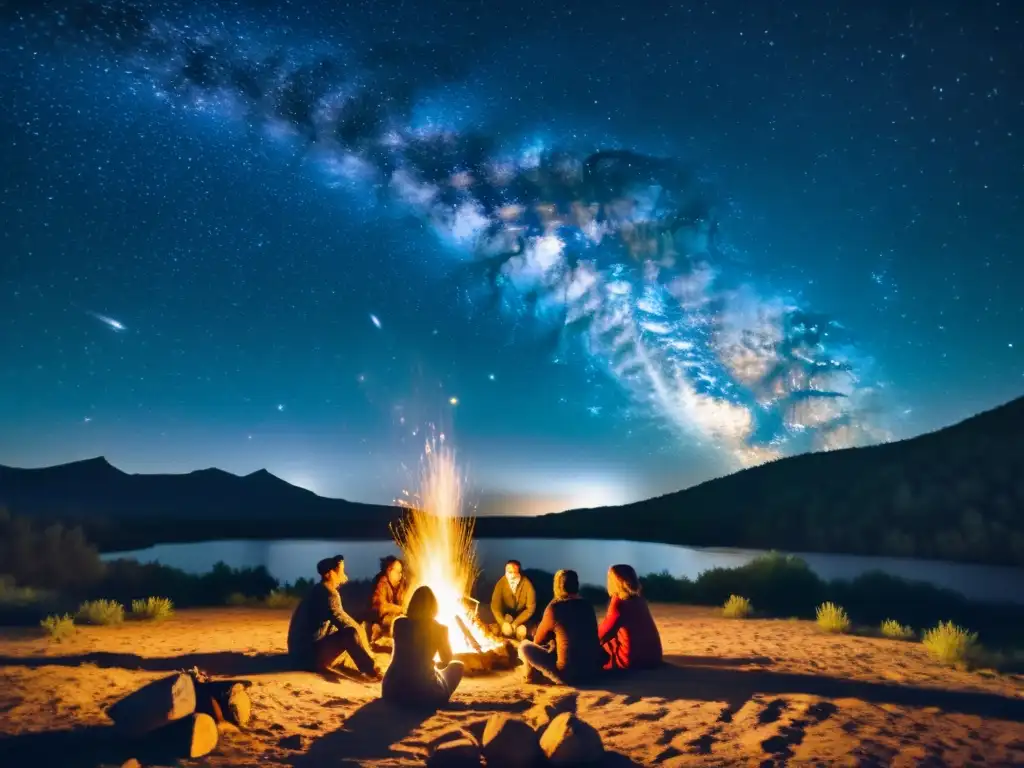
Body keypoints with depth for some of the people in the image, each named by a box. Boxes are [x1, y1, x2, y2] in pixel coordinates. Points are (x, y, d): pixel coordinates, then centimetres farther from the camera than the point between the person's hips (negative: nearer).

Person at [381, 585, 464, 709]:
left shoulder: (398, 623, 2)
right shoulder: (439, 628, -6)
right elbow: (447, 660, 13)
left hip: (392, 691, 5)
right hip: (425, 694, -4)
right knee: (457, 666, 21)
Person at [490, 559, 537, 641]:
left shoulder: (527, 585, -25)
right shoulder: (501, 583, -19)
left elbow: (531, 608, -20)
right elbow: (495, 605, -19)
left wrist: (515, 623, -28)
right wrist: (503, 622, -34)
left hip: (523, 615, -1)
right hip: (507, 613, 1)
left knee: (522, 631, -25)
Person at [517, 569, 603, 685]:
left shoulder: (554, 608, -10)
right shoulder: (587, 606, 6)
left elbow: (538, 641, 6)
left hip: (567, 674, -6)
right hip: (594, 670, 6)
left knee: (524, 646, 7)